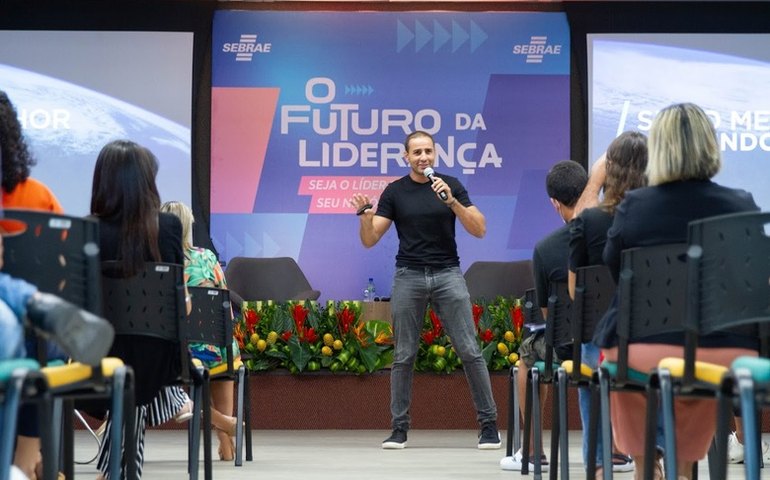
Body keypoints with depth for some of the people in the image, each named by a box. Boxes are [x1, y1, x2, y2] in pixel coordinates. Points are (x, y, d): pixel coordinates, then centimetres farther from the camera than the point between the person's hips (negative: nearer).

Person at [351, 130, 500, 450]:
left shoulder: (451, 185, 4)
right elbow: (370, 240, 3)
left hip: (448, 275, 0)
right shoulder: (395, 192, 4)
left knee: (470, 351, -5)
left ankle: (489, 423, 2)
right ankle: (399, 428, 10)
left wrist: (450, 200, -16)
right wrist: (365, 216, -18)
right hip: (409, 277, 1)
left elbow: (479, 230, -4)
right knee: (404, 356, 2)